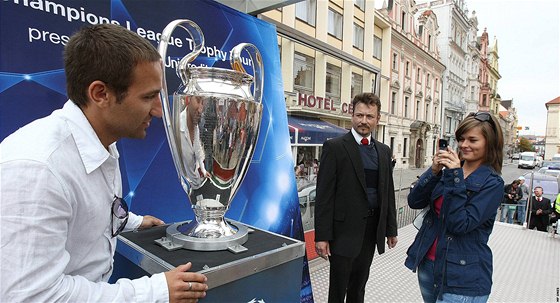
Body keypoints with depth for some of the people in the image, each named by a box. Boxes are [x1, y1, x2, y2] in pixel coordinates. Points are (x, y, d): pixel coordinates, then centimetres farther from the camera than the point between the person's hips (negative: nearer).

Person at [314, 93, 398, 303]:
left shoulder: (383, 151, 9)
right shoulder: (334, 147, -9)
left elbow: (388, 191, 13)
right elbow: (324, 194, -13)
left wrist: (391, 229, 13)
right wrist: (322, 235, -15)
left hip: (372, 228, 5)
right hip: (344, 229, -5)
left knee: (359, 285, 20)